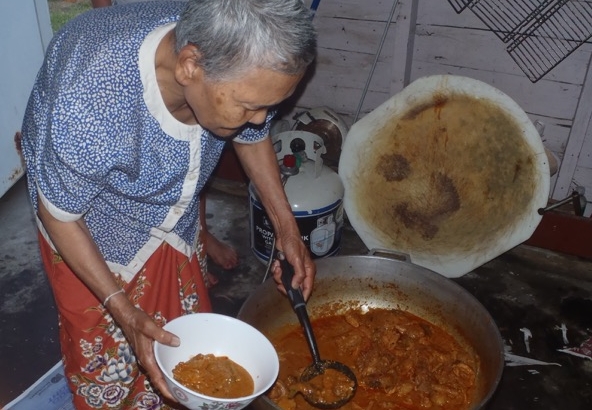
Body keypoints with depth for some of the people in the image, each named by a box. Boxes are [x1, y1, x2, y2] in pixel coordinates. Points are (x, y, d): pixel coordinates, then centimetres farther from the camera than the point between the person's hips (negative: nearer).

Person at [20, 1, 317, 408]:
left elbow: (252, 137, -3)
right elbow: (59, 216, -22)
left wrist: (287, 228, -6)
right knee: (110, 361, 13)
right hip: (91, 238, -4)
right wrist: (124, 312, -23)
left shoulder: (236, 63, -26)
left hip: (177, 222, 5)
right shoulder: (87, 105, -41)